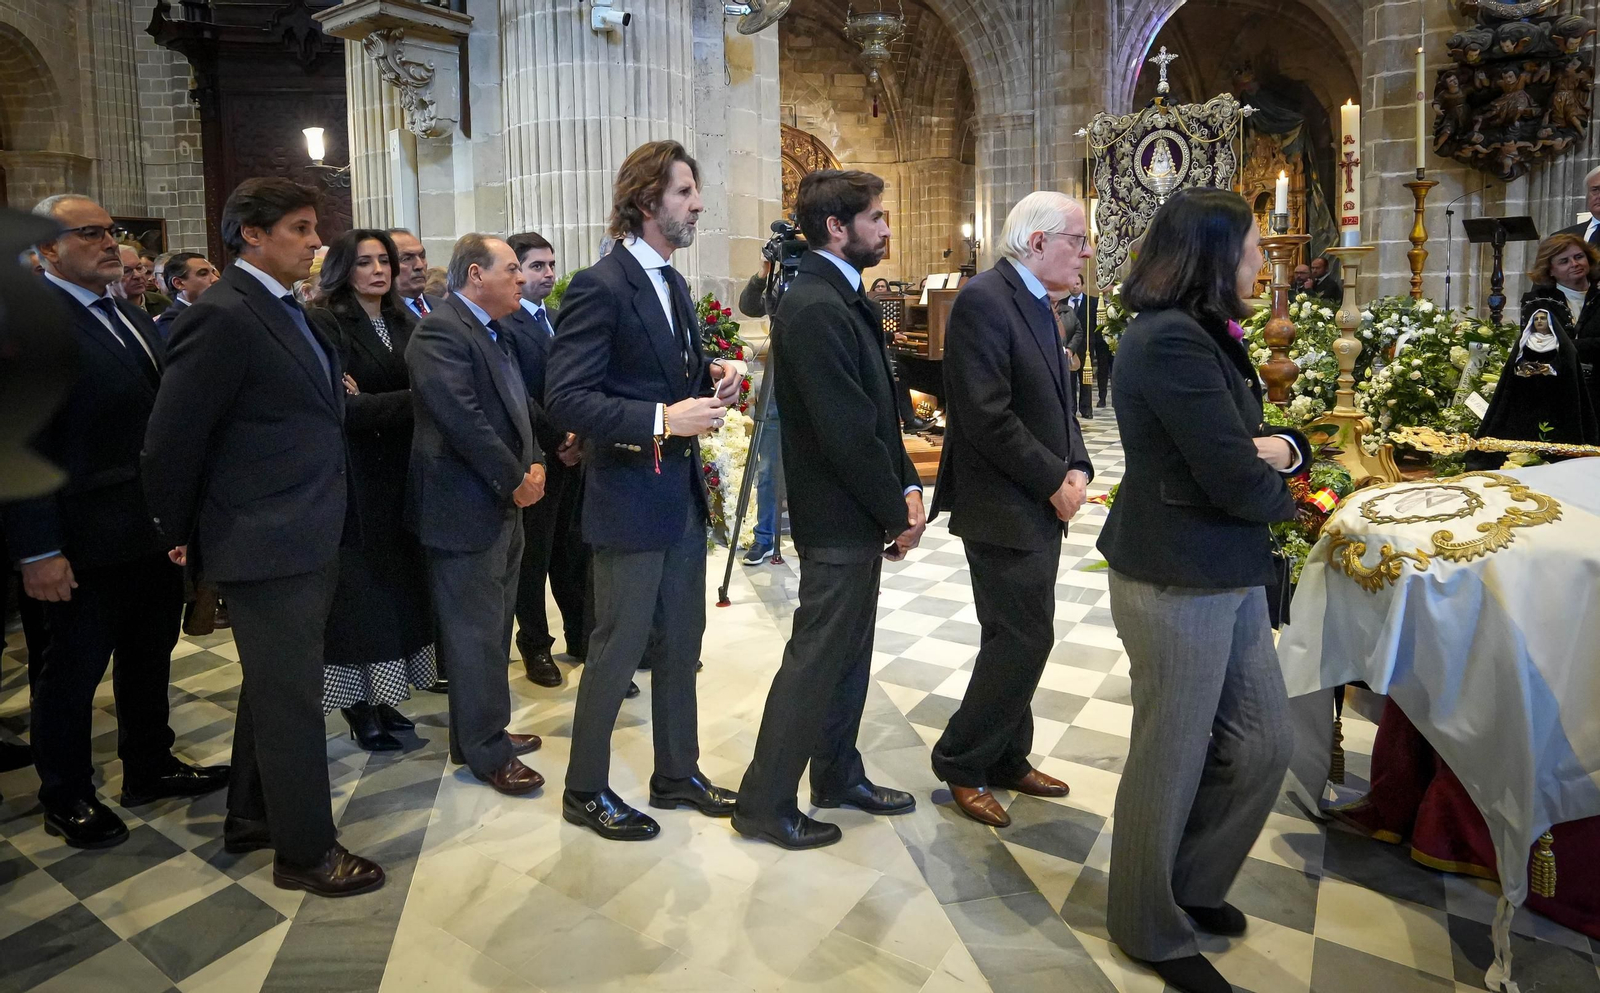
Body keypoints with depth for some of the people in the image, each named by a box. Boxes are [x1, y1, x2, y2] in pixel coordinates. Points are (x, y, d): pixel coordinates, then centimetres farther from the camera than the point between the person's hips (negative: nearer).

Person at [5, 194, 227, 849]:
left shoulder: (131, 318, 11)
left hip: (154, 533, 8)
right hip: (82, 544, -7)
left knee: (150, 659, 20)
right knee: (71, 674, 11)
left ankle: (150, 767, 38)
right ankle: (66, 797, 30)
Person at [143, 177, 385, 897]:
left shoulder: (290, 312, 11)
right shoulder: (222, 316, -16)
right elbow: (172, 439, -14)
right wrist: (184, 534, -4)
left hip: (308, 537, 9)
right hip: (268, 542, -9)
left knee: (273, 684, 21)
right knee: (292, 696, 2)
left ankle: (252, 817, 38)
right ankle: (304, 850, 17)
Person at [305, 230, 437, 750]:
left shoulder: (404, 324, 10)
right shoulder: (326, 325, -8)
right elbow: (344, 410, -17)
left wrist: (369, 402, -15)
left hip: (401, 474, 6)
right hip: (355, 478, -6)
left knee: (398, 586, 10)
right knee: (360, 590, 2)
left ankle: (379, 697, 22)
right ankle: (359, 708, 14)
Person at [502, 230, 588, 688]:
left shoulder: (559, 319, 15)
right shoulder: (504, 324, -9)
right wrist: (557, 441, -14)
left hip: (574, 453, 6)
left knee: (573, 551, 12)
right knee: (534, 557, 6)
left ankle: (581, 636, 24)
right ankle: (535, 647, 19)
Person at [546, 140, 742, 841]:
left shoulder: (673, 284, 12)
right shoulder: (600, 287, -16)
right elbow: (566, 399, -22)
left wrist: (710, 376, 3)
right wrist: (661, 421, -27)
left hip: (682, 494, 9)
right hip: (630, 499, -9)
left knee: (681, 641, 16)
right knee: (618, 649, 4)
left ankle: (677, 774, 33)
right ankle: (586, 790, 23)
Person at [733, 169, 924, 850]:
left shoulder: (845, 297, 11)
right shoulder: (814, 307, -21)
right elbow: (846, 434, -23)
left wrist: (907, 487, 3)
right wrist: (897, 514, -13)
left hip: (862, 513, 10)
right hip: (838, 520, -10)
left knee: (849, 653, 19)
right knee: (815, 660, 1)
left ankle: (838, 776, 35)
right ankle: (764, 803, 16)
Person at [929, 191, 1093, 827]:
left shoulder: (1039, 302, 14)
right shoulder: (984, 299, -16)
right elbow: (987, 416, -23)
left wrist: (1077, 467, 0)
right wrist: (1054, 481, -15)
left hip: (1043, 505, 9)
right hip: (1003, 508, -9)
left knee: (1020, 639, 16)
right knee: (1024, 640, -5)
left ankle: (1006, 759, 29)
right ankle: (960, 763, 12)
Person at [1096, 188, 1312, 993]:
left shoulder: (1203, 334, 9)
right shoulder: (1172, 341, -21)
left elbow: (1249, 444, 13)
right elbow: (1239, 483, -25)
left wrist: (1280, 448, -10)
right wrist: (1278, 489, -3)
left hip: (1229, 576, 9)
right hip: (1178, 584, -9)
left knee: (1263, 747, 17)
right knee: (1171, 762, 8)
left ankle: (1191, 886, 39)